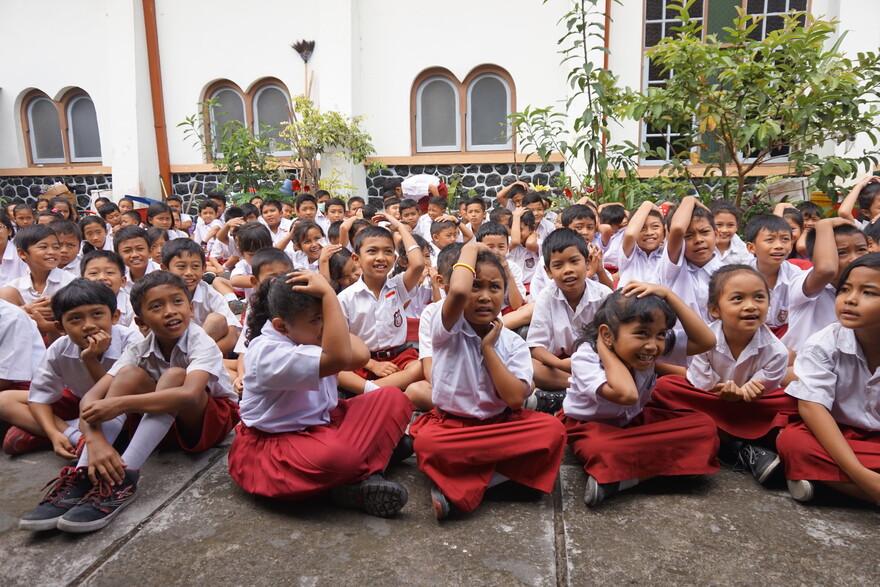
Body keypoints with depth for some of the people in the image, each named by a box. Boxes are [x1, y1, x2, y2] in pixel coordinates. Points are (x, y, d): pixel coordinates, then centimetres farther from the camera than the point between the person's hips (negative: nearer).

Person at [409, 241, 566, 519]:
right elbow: (457, 291, -34)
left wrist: (488, 348, -12)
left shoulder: (513, 342, 0)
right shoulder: (449, 329, -10)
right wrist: (470, 249, -16)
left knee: (552, 429, -24)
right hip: (449, 425, -4)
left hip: (499, 425, 4)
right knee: (426, 443, -37)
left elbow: (515, 398, -13)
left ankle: (458, 485, -21)